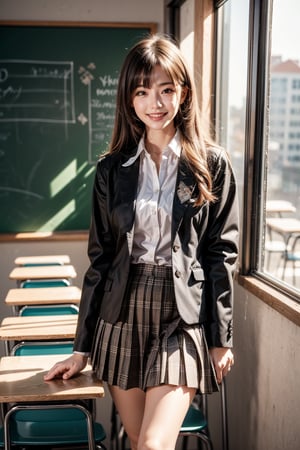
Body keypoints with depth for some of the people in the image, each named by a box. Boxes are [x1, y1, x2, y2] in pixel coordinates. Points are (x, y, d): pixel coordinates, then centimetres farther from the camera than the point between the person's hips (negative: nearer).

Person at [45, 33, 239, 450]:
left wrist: (222, 337, -1)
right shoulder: (112, 169, 5)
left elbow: (221, 252, 1)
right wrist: (83, 347, 8)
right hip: (122, 320, 3)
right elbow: (100, 257, 7)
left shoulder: (212, 164, -1)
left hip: (183, 320, -3)